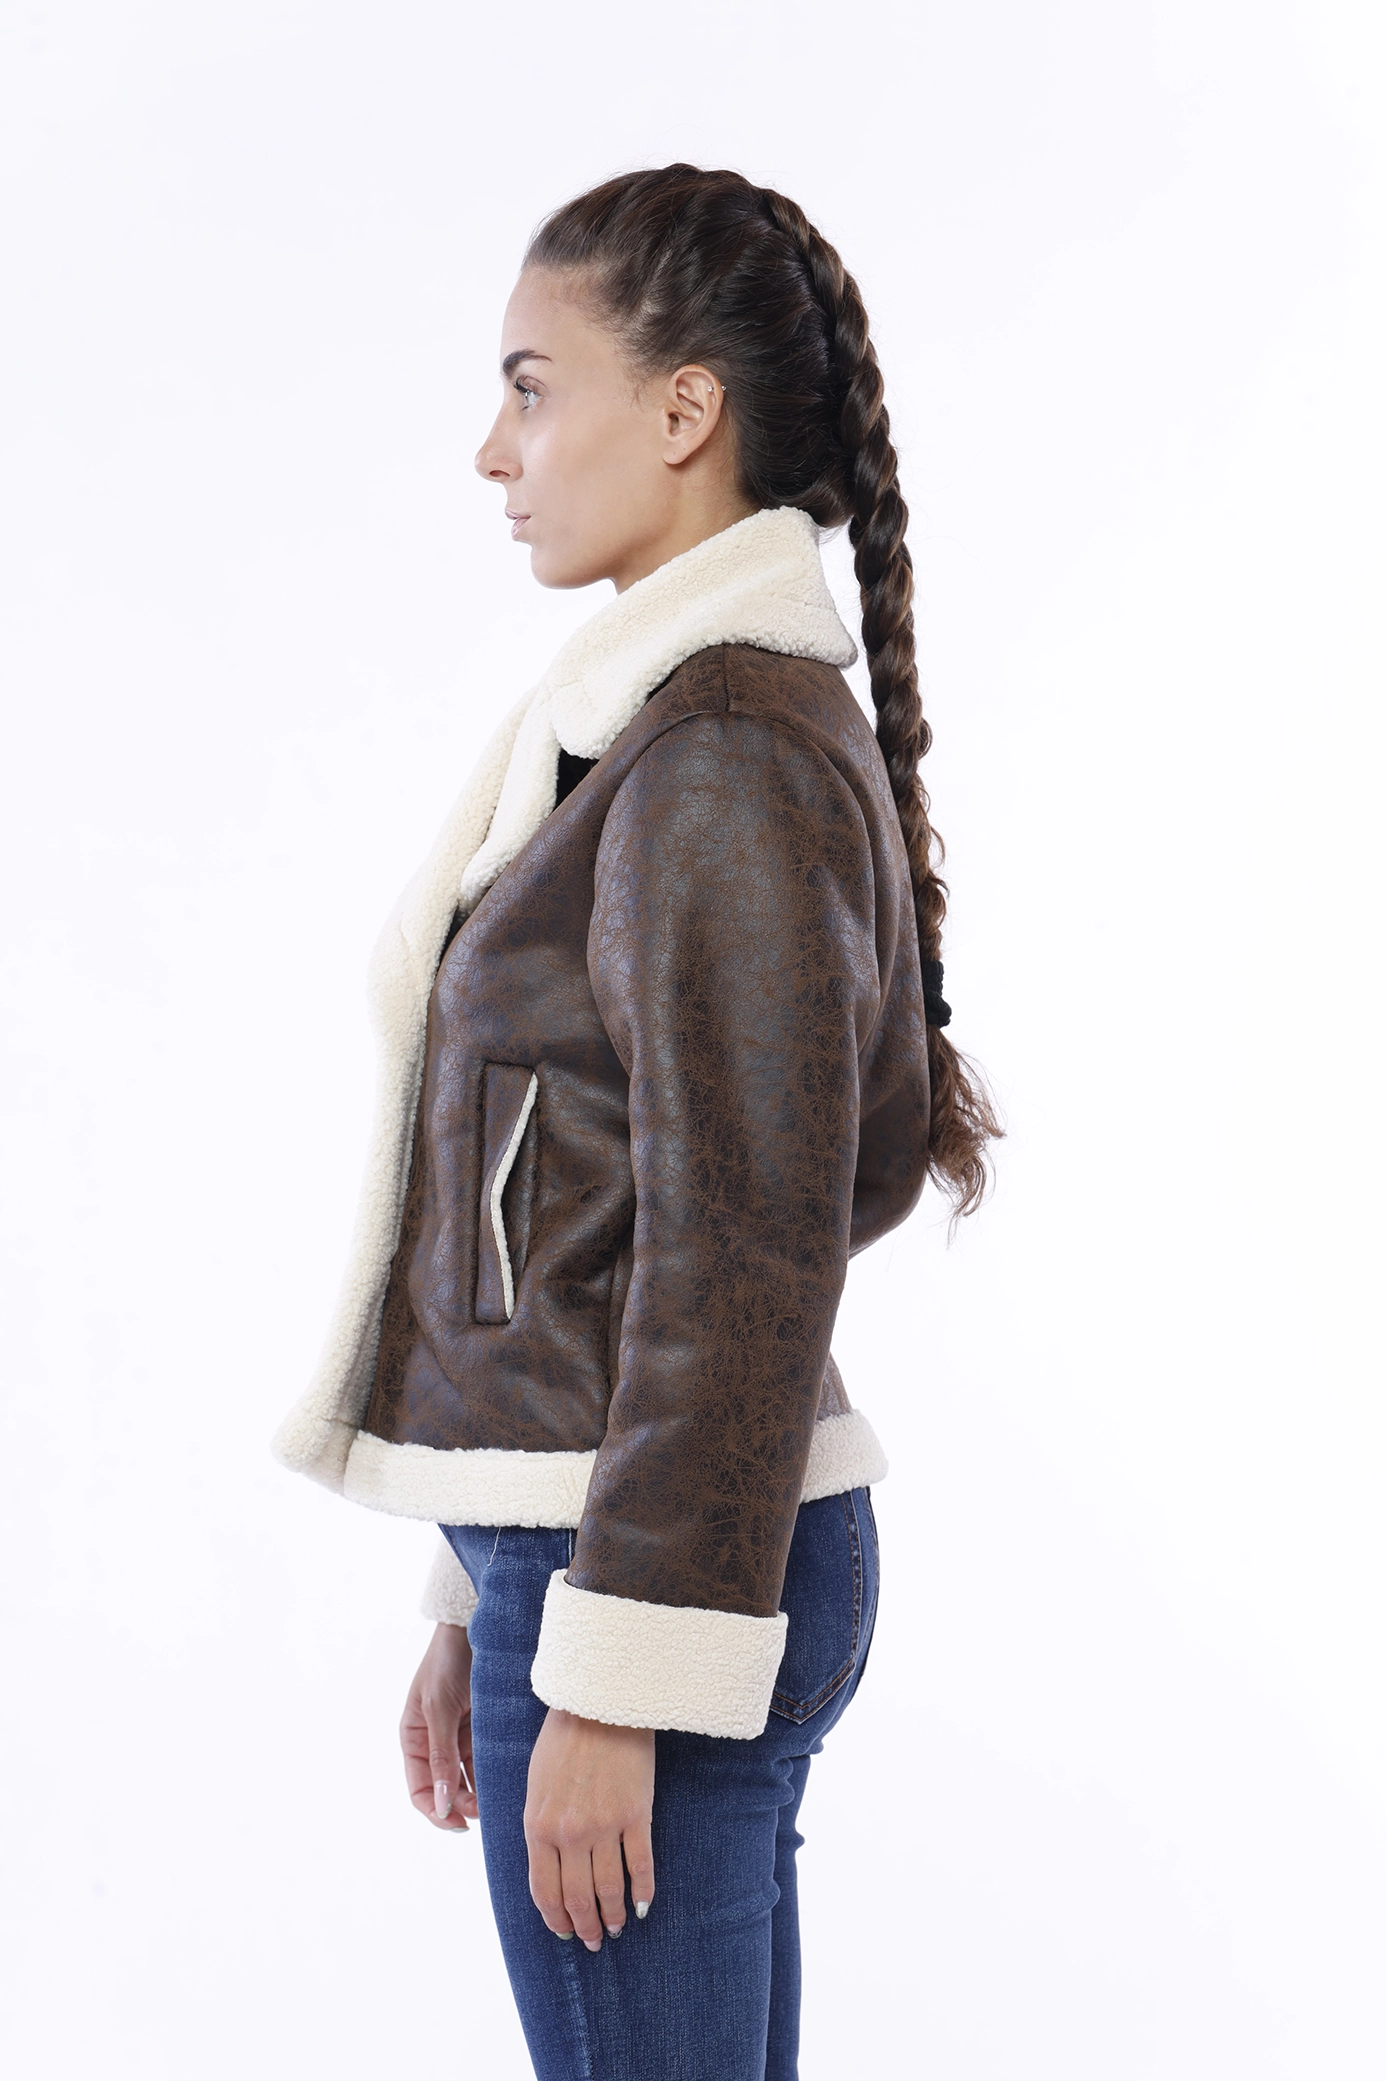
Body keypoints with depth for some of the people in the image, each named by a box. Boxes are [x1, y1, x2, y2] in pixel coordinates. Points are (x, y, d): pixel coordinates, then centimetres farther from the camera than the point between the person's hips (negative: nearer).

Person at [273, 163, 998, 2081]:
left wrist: (615, 1681, -17)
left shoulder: (727, 764, -17)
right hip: (582, 1541, 9)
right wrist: (486, 1608, 18)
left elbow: (741, 1256, -20)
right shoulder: (648, 725, 13)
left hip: (658, 1568, -9)